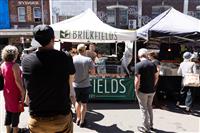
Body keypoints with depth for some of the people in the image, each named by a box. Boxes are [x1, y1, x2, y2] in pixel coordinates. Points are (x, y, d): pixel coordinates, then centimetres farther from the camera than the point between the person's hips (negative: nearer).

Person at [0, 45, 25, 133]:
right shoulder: (15, 66, -21)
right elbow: (17, 80, -24)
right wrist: (23, 91, -17)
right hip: (15, 92, -8)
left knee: (8, 110, 19)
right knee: (16, 110, 7)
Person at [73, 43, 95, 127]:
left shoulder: (72, 59, -5)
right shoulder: (88, 60, -12)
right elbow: (93, 72, -9)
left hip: (75, 85, 3)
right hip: (85, 85, -3)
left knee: (77, 102, 20)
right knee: (84, 103, 9)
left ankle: (78, 119, 32)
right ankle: (82, 121, 18)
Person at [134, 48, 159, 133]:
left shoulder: (138, 65, -17)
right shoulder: (152, 64, 2)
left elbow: (137, 80, -20)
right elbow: (156, 77, 7)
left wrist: (136, 90, -8)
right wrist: (152, 86, 15)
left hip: (143, 91, -6)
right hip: (152, 91, 6)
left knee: (144, 109, 8)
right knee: (149, 107, 22)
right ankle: (150, 125, 35)